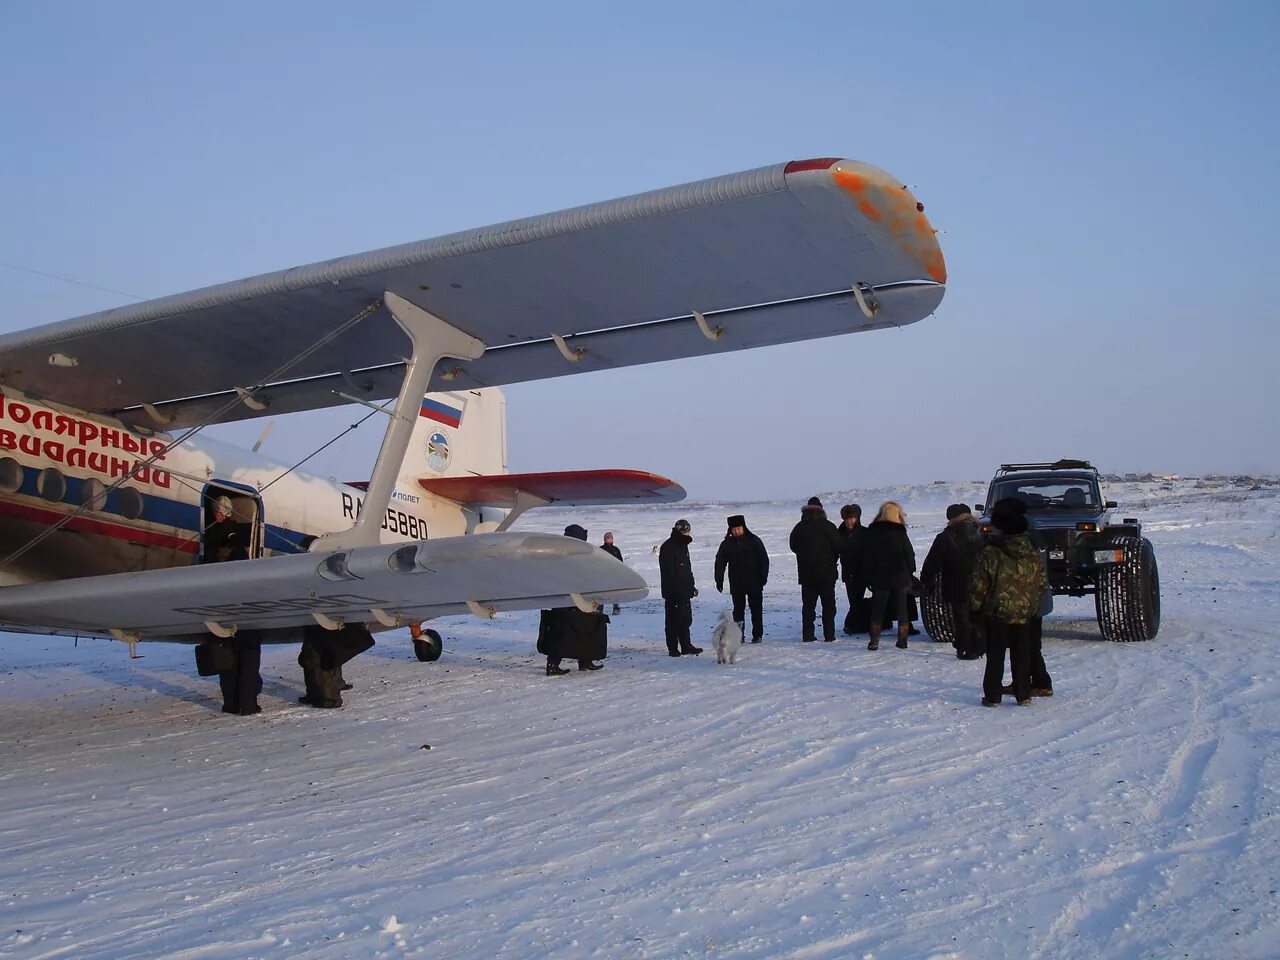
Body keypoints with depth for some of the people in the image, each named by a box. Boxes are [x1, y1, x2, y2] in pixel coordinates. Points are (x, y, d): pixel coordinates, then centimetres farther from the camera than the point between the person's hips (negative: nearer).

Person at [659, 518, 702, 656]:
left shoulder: (683, 545, 17)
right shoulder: (668, 547, -12)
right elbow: (667, 572, -19)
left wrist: (691, 586, 22)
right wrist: (669, 591, -23)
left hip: (684, 592, 9)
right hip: (673, 593, -9)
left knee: (686, 619, 13)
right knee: (674, 620, -3)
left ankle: (686, 646, 21)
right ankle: (673, 649, 3)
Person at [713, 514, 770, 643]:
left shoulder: (754, 540, -2)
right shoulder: (727, 544, 5)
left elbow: (764, 559, 0)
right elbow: (720, 562, 9)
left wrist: (763, 577, -5)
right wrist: (719, 580, 4)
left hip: (754, 583, -2)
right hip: (736, 583, 2)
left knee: (756, 609, 2)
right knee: (738, 609, 4)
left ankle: (757, 634, 9)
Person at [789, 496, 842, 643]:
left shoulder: (799, 528, 2)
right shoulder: (828, 526, -9)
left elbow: (793, 547, 11)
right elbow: (838, 546, -7)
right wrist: (832, 560, 11)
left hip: (806, 573, 3)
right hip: (826, 572, -3)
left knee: (808, 605, 8)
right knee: (828, 604, 4)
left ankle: (808, 635, 5)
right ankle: (829, 635, 0)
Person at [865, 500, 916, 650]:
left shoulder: (872, 532, -2)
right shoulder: (900, 533, -9)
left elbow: (869, 557, 2)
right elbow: (909, 555, -4)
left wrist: (870, 576, 8)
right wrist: (910, 572, 10)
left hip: (880, 577, 1)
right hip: (900, 577, -1)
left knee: (877, 610, 7)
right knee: (901, 609, 8)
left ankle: (874, 641, 3)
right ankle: (902, 640, 10)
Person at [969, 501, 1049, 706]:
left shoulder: (990, 552, -14)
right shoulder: (1032, 553, 2)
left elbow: (978, 584, -13)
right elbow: (1043, 582, 9)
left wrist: (974, 607, 0)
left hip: (996, 614, -4)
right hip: (1024, 614, 4)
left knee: (995, 656, 5)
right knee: (1021, 656, 13)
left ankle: (992, 696, 6)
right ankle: (1023, 695, 16)